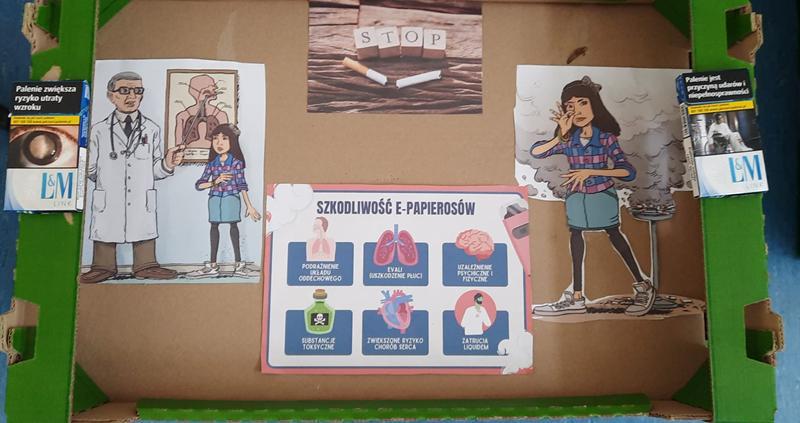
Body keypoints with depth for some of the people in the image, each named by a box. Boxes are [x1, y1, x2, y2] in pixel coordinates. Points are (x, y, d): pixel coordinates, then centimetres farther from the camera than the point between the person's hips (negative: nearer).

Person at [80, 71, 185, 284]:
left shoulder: (152, 130, 10)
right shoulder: (99, 130, 7)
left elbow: (155, 170, 8)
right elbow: (91, 170, 6)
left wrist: (167, 164, -10)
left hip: (141, 202, 1)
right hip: (108, 202, 0)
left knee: (144, 234, 5)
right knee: (105, 234, 7)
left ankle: (145, 265, 18)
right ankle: (103, 267, 22)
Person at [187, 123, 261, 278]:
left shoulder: (236, 162, -1)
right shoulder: (211, 163, 6)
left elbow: (242, 185, 1)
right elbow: (199, 185, 3)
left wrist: (249, 205, 1)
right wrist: (215, 182, -14)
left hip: (232, 197, -3)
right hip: (215, 198, 3)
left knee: (233, 226, -2)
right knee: (214, 226, 6)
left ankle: (238, 265, 6)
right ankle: (212, 266, 15)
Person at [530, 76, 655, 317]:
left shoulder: (606, 138, -13)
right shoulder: (568, 140, -5)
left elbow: (628, 172, -18)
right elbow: (535, 152, -14)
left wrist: (590, 172, -25)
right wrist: (561, 136, -25)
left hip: (603, 195, -4)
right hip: (576, 197, 4)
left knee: (614, 235, 6)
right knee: (575, 238, 7)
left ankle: (642, 286, 25)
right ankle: (576, 298, 17)